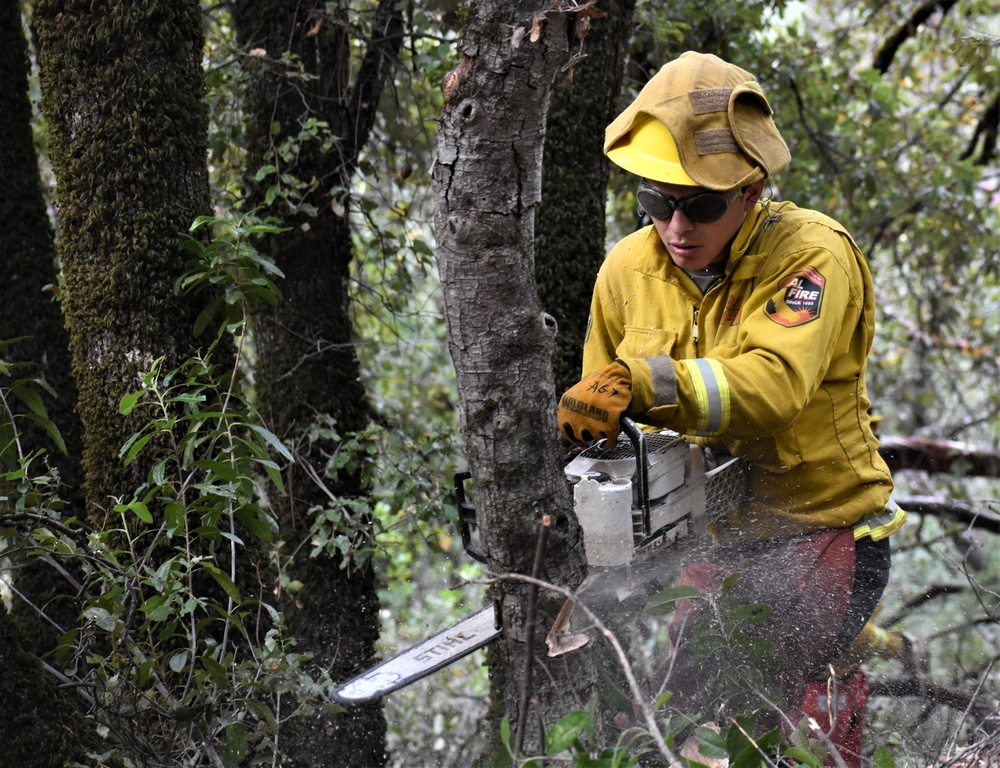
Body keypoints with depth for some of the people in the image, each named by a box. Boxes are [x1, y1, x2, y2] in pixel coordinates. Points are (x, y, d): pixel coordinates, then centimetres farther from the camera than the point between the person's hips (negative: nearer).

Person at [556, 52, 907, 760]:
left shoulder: (813, 254, -16)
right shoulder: (628, 270, 0)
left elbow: (774, 383, -35)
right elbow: (603, 425, 11)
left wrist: (641, 382, -47)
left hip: (823, 533, -6)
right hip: (711, 544, 6)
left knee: (716, 716, -18)